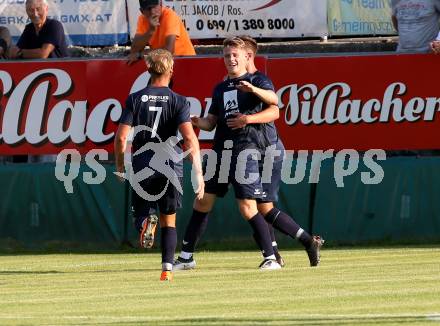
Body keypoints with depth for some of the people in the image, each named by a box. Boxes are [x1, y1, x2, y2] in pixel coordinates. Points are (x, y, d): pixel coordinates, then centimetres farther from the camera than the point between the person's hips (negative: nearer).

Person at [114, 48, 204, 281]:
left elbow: (121, 137, -5)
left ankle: (146, 223, -21)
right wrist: (198, 173, -14)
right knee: (169, 220, 13)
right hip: (170, 168, 0)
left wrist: (120, 166, 10)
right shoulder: (178, 101, -3)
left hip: (142, 168, 0)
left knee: (140, 213, 16)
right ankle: (167, 268, 2)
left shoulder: (135, 100, 0)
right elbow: (190, 138, -14)